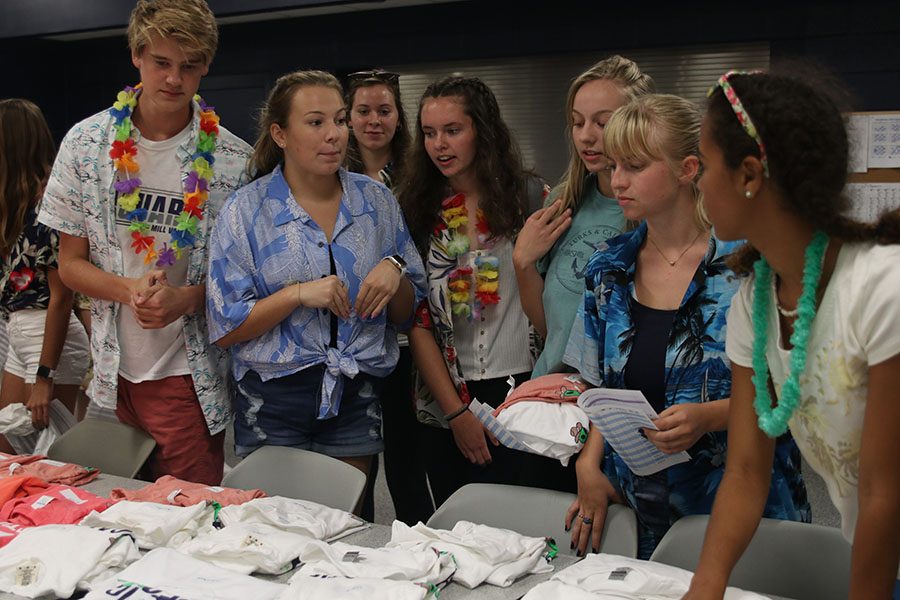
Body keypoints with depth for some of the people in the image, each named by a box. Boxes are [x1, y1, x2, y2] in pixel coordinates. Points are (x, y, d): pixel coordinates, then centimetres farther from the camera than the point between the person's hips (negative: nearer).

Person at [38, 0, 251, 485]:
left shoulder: (233, 161, -5)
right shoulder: (86, 143, 1)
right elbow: (70, 263, 5)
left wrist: (184, 298, -18)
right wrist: (129, 290, -15)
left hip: (188, 375, -2)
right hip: (110, 370, 2)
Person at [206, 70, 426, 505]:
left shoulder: (376, 202, 3)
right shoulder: (246, 210, -5)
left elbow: (408, 314, 8)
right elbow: (225, 330, -8)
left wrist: (395, 271, -12)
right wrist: (297, 294, -20)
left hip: (357, 399, 3)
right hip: (273, 399, -2)